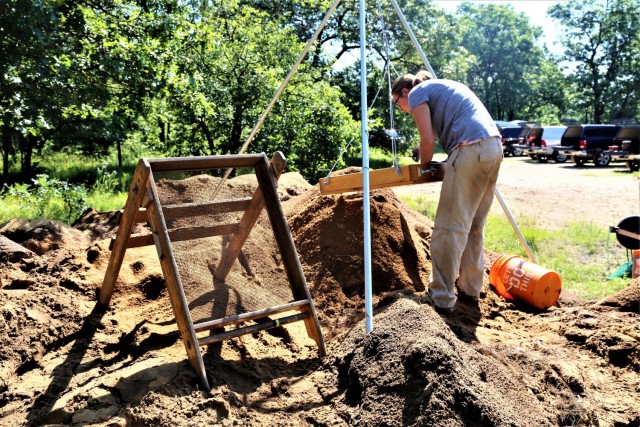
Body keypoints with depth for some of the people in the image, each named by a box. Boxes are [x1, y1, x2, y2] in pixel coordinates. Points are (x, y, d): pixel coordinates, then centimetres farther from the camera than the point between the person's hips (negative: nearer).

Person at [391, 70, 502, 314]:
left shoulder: (417, 93, 7)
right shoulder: (444, 87, 32)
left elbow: (428, 140, -3)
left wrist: (424, 165, 14)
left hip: (470, 150, -9)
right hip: (494, 147, 9)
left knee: (449, 228, -7)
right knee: (474, 227, 15)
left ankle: (441, 298, -4)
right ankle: (470, 289, 22)